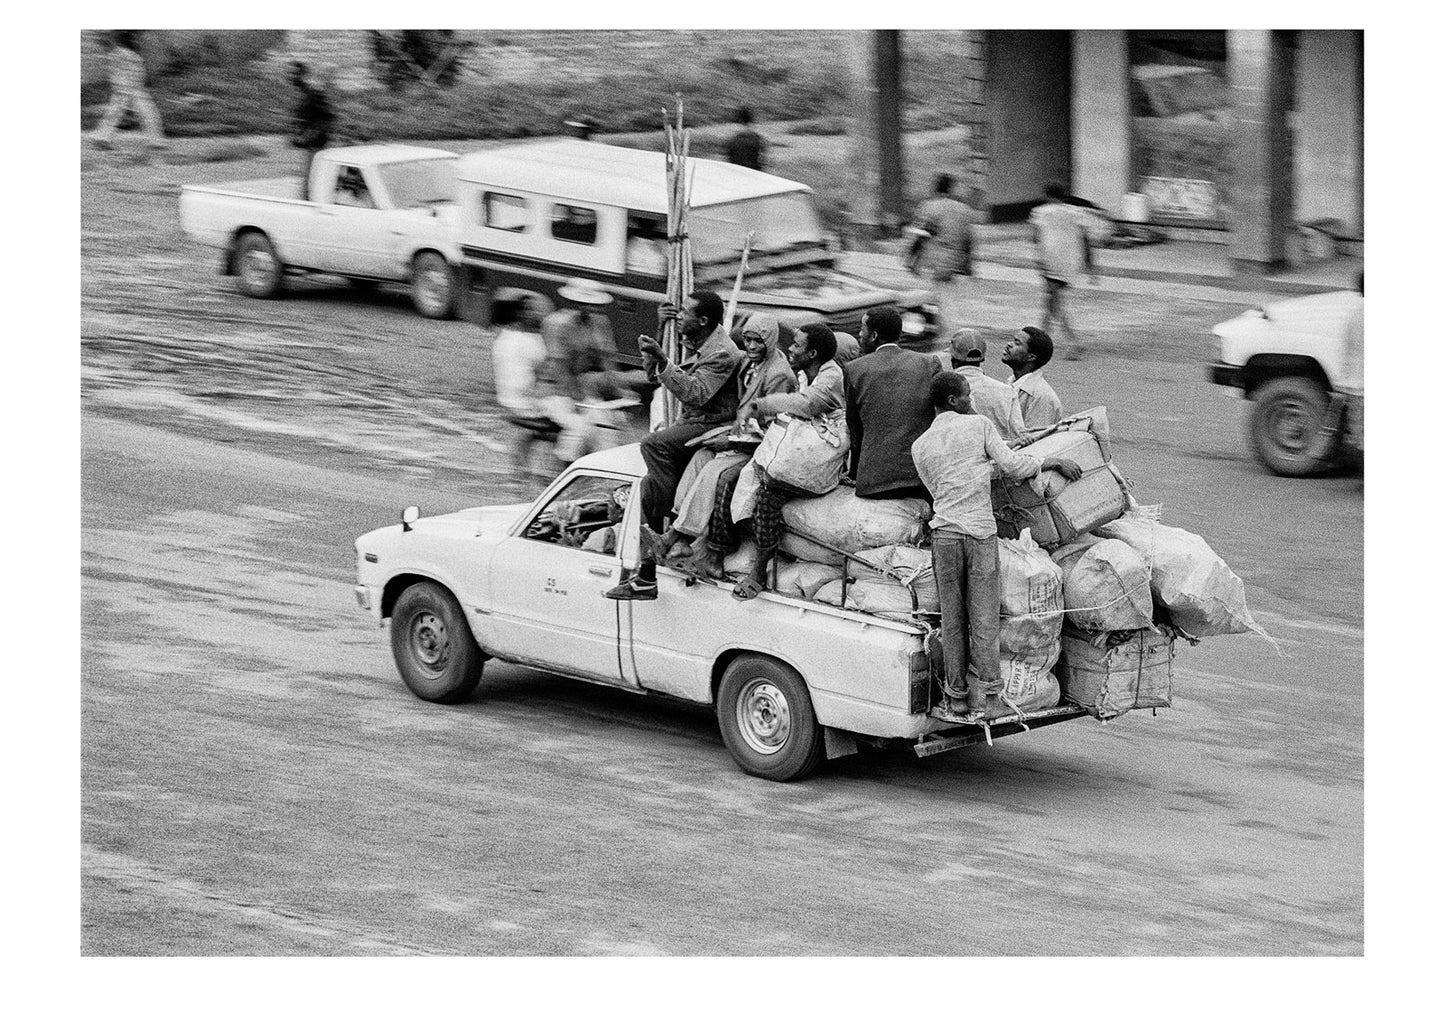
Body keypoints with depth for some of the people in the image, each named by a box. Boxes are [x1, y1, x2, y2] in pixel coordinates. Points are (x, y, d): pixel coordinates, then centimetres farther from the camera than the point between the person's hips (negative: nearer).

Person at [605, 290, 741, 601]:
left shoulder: (722, 354, -18)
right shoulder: (693, 341, 11)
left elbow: (694, 394, -30)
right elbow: (652, 373, 17)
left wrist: (663, 360, -37)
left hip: (713, 427, -10)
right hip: (689, 425, 10)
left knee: (654, 445, -30)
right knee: (650, 486, 2)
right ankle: (646, 575, 5)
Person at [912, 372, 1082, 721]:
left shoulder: (920, 447, 12)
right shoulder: (979, 425, 2)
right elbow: (1013, 467, -1)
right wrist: (1053, 461, 12)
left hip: (945, 532, 3)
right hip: (982, 532, -2)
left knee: (953, 620, 9)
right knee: (984, 620, 2)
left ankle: (957, 697, 11)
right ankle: (988, 698, 1)